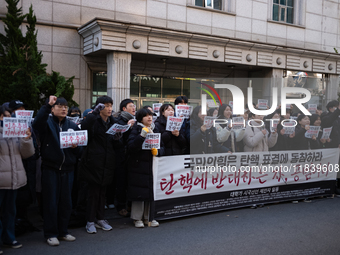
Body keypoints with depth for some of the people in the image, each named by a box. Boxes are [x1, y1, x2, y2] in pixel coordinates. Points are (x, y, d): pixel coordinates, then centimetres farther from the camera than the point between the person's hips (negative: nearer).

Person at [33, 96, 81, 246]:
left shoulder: (73, 125, 12)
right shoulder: (47, 122, 0)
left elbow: (80, 148, 14)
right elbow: (37, 123, -25)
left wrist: (76, 146, -8)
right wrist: (47, 105, -28)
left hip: (67, 169, 4)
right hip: (50, 168, -4)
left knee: (66, 202, 9)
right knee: (51, 201, 2)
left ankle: (62, 231, 24)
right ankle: (50, 234, 15)